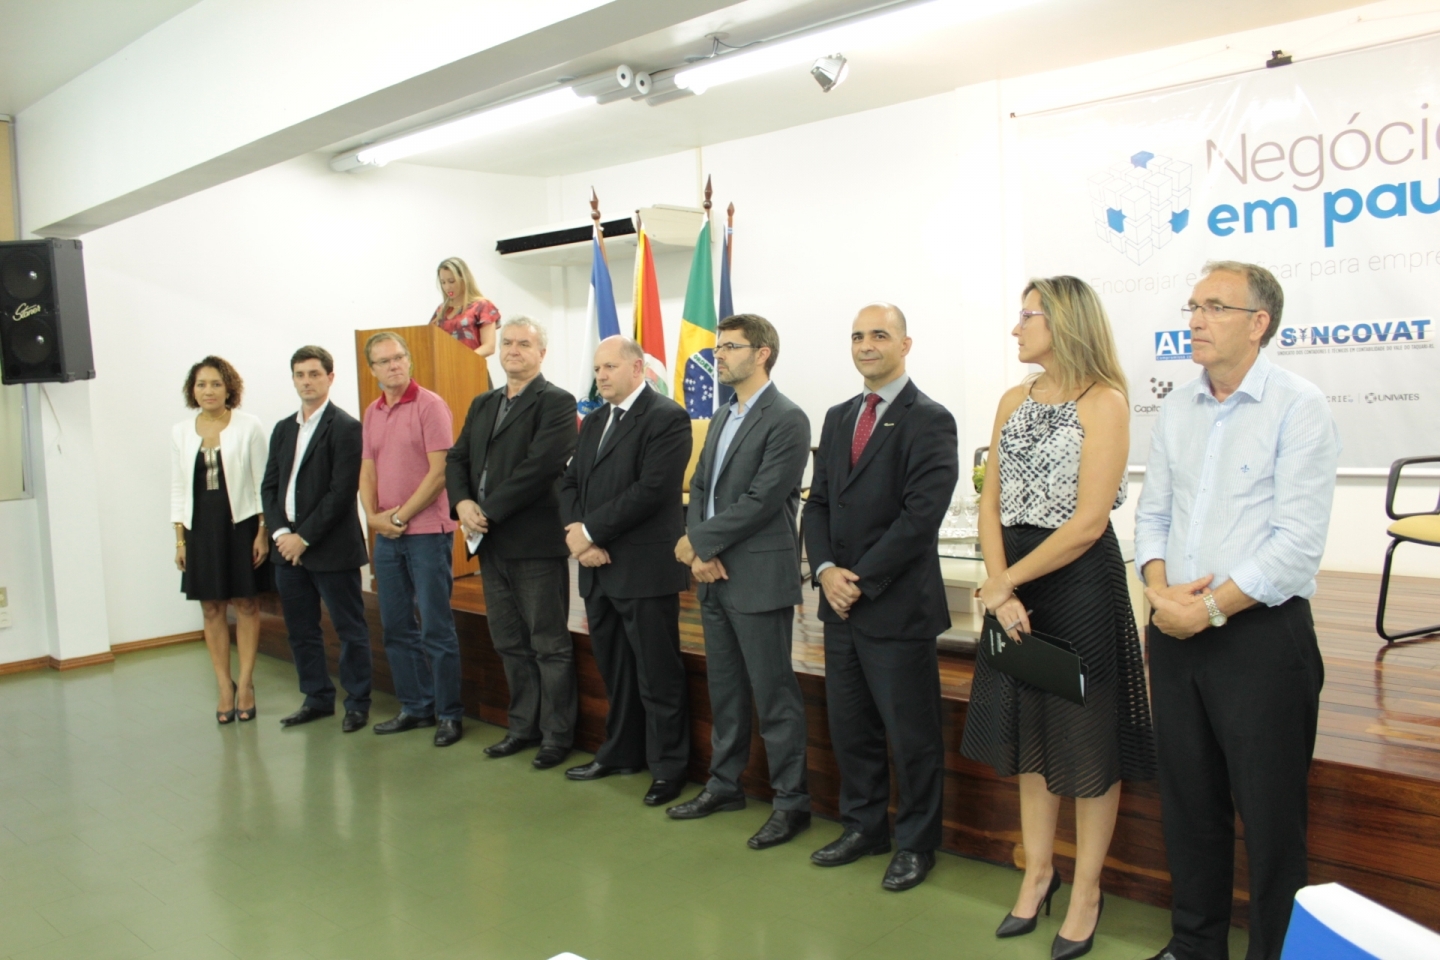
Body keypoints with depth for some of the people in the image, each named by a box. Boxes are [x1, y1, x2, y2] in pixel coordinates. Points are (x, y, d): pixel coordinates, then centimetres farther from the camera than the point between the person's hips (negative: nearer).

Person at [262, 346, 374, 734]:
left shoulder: (346, 427, -8)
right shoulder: (283, 429, 14)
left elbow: (342, 491, -14)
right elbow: (269, 485, 12)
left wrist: (305, 537, -15)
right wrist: (280, 532, -4)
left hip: (331, 548, -7)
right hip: (288, 546, 7)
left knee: (349, 628, 3)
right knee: (300, 629, 13)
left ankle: (357, 703, 14)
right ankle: (317, 698, 27)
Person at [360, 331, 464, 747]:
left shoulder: (429, 405, -7)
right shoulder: (372, 413, 12)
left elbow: (439, 472, -13)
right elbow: (368, 471, 13)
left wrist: (400, 516, -12)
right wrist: (374, 515, -4)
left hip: (426, 532, -7)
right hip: (386, 536, 7)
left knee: (436, 630, -1)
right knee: (396, 627, 11)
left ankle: (449, 713, 9)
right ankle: (415, 707, 23)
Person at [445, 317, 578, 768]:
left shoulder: (556, 402, -8)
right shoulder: (482, 404, 17)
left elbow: (540, 465, -19)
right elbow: (457, 459, 13)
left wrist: (489, 511, -18)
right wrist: (463, 502, -7)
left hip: (535, 541, -7)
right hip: (491, 542, 7)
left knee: (549, 645, 2)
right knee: (510, 643, 16)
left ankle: (557, 735, 14)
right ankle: (523, 726, 28)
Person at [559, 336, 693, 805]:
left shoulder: (667, 418, -8)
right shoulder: (593, 422, 17)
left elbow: (652, 489, -18)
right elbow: (570, 483, 12)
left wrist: (590, 531, -15)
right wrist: (577, 535, -6)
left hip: (644, 568, -7)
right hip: (598, 568, 8)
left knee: (657, 676, 1)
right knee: (614, 670, 17)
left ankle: (668, 767, 13)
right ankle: (620, 752, 31)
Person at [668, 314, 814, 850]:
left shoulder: (786, 420, -12)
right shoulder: (723, 419, 16)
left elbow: (761, 500, -19)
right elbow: (700, 489, 13)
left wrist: (698, 541, -14)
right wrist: (699, 552, -4)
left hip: (759, 579, -8)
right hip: (714, 578, 8)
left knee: (774, 695, 0)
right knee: (724, 689, 18)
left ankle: (792, 801, 12)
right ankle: (725, 784, 31)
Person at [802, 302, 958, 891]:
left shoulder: (929, 421, -9)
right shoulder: (838, 417, 13)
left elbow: (921, 515, -17)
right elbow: (818, 502, 12)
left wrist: (861, 579, -16)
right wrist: (826, 570, -5)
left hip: (897, 605, -6)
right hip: (840, 602, 7)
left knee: (911, 733, 5)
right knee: (849, 726, 15)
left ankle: (916, 844, 23)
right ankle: (863, 827, 32)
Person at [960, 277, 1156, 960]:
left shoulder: (1103, 402, -11)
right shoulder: (1015, 401, 9)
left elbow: (1088, 522, -17)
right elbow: (991, 502, 4)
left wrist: (1006, 581, -13)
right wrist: (999, 587, -9)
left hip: (1079, 577, -6)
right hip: (1015, 580, 6)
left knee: (1086, 737, 6)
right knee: (1028, 727, 15)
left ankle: (1086, 890, 23)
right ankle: (1037, 872, 32)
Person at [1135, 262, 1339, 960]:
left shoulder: (1298, 407, -10)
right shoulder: (1176, 409, 9)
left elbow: (1298, 542, -16)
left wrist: (1212, 607, -15)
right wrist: (1161, 590, -6)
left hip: (1261, 634, -6)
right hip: (1177, 633, 6)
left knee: (1269, 815, 4)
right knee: (1188, 800, 16)